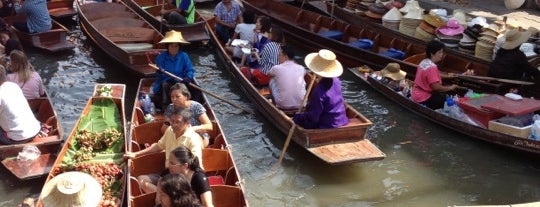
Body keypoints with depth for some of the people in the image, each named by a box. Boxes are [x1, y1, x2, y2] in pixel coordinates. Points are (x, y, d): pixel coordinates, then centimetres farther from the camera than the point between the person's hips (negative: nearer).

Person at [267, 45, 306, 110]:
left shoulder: (277, 68, -8)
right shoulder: (301, 68, 0)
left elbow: (269, 74, 19)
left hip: (282, 105, -2)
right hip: (301, 104, 2)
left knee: (272, 80, 20)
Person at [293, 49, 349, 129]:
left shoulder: (319, 92, -28)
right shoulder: (336, 81, -5)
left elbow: (313, 117, -21)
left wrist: (299, 115, -3)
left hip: (328, 126, -8)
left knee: (296, 118, 6)